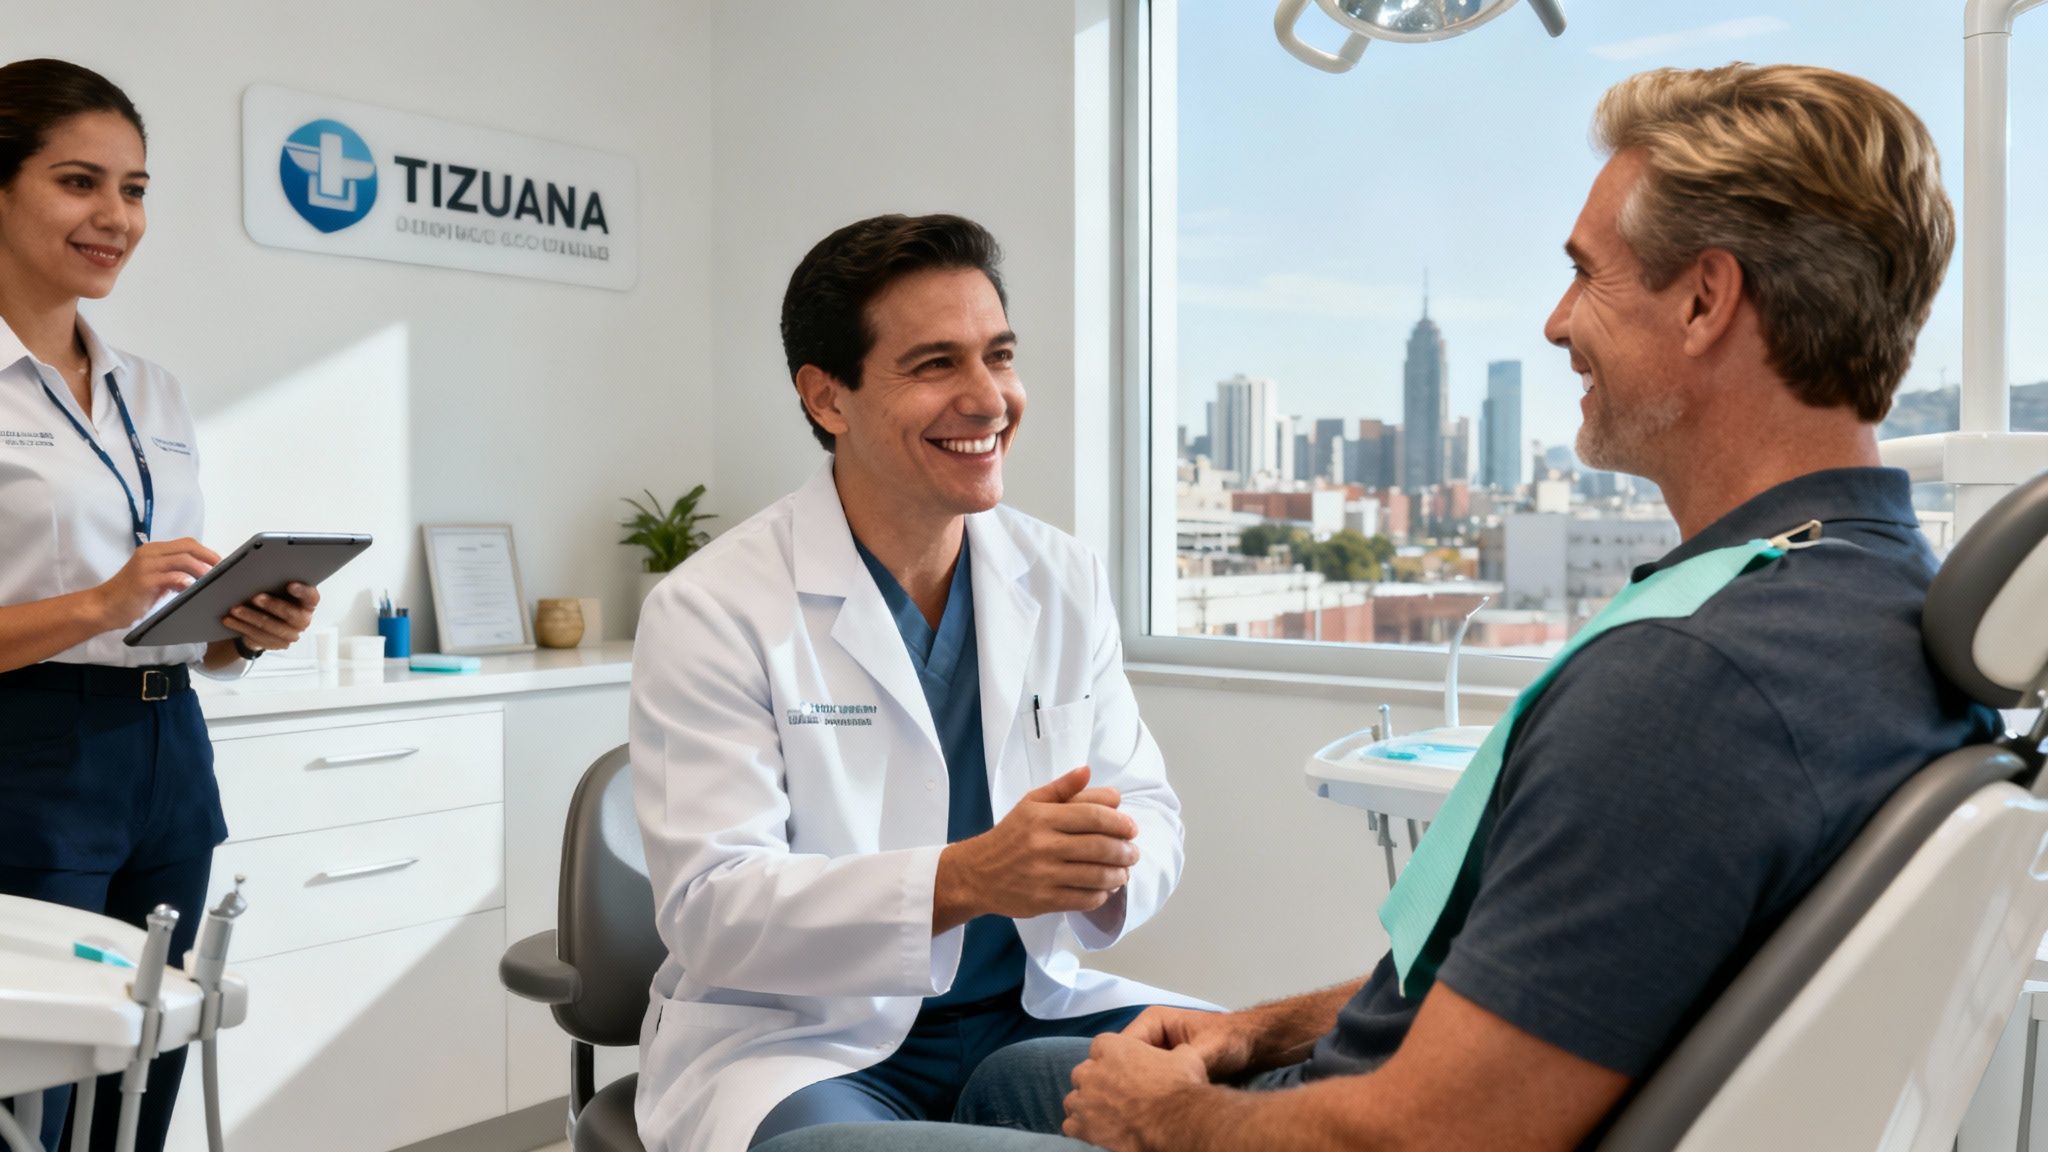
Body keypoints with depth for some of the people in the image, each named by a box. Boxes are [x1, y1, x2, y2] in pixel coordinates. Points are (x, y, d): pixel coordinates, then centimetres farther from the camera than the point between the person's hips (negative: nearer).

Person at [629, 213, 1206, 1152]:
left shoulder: (1067, 583, 3)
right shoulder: (707, 612, -12)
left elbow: (1150, 811, 5)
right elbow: (708, 907, -18)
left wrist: (1108, 859, -21)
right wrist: (965, 878, -32)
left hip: (1029, 1008, 5)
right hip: (795, 1037, -4)